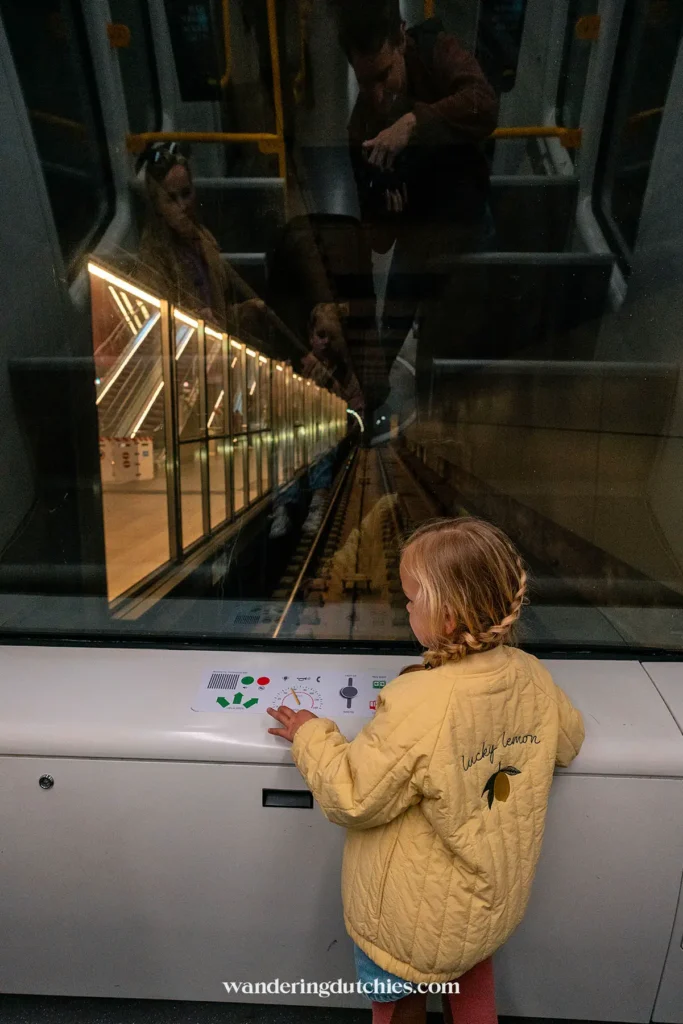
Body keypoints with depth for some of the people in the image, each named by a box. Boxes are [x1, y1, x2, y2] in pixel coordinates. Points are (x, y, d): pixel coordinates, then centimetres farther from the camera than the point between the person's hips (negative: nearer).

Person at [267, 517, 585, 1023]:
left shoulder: (420, 708, -38)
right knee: (471, 983, 36)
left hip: (416, 929, -4)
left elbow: (351, 798, -27)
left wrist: (310, 735, -11)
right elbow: (568, 741, 4)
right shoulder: (533, 677, -18)